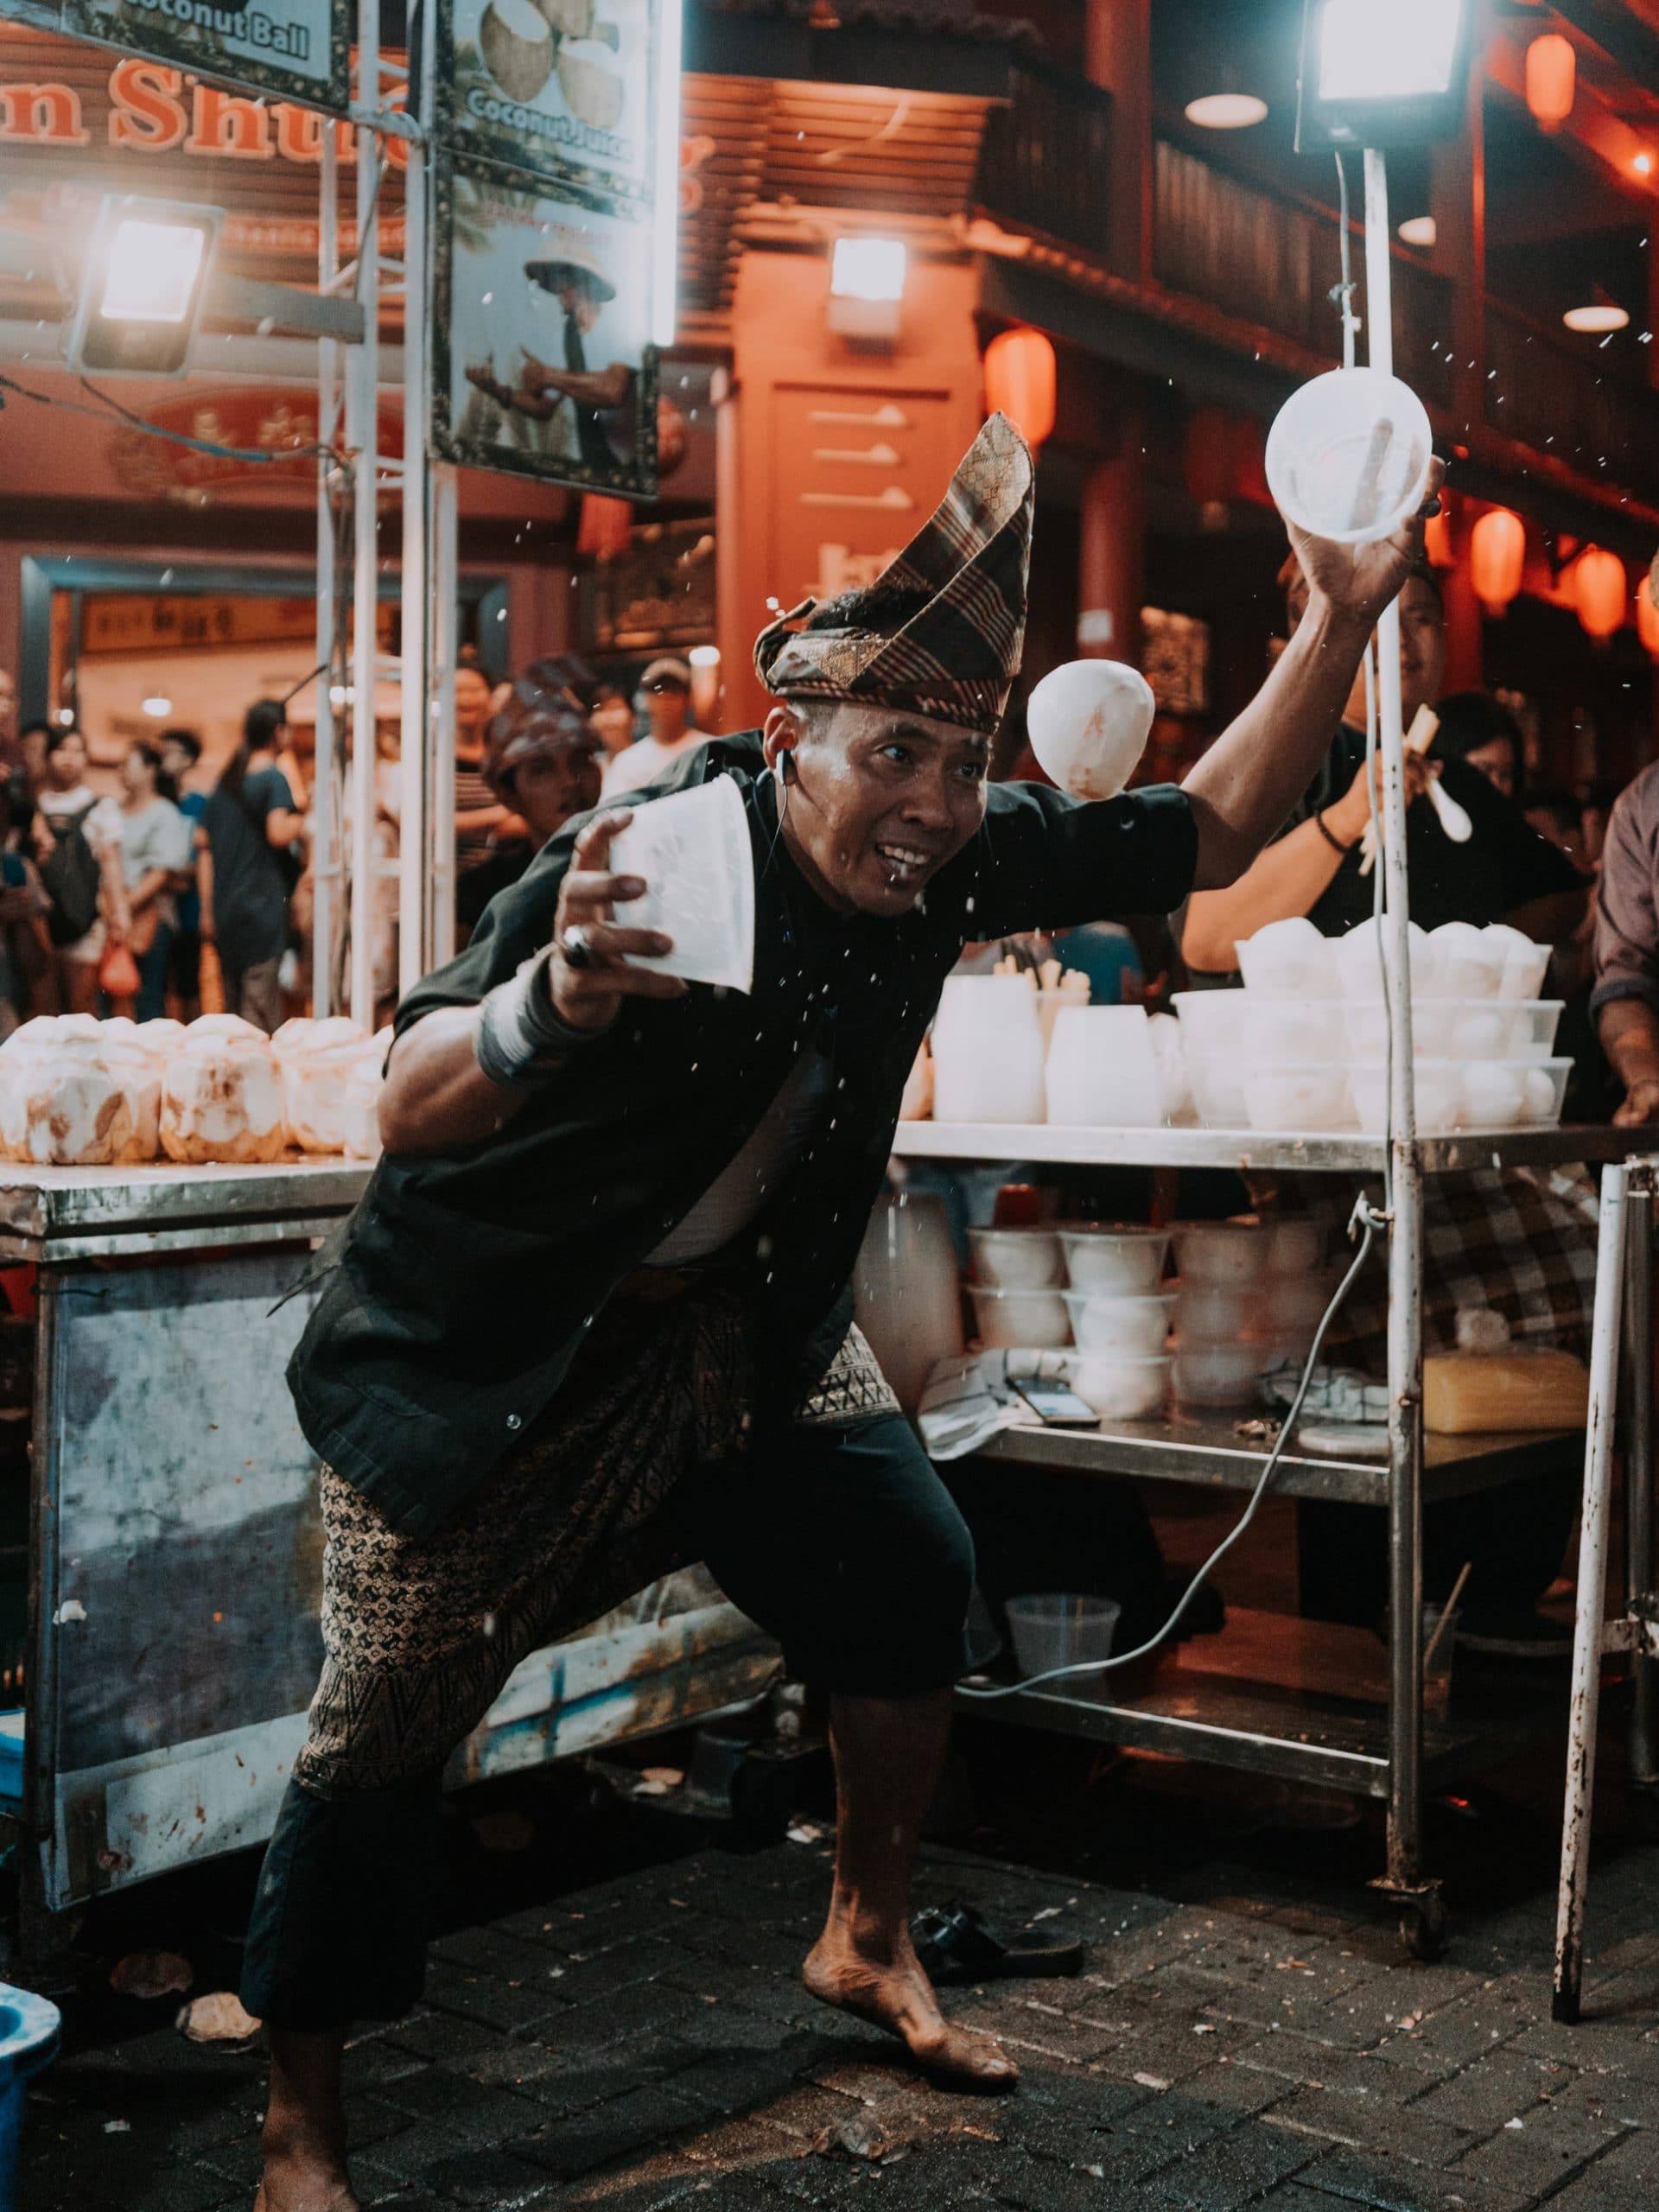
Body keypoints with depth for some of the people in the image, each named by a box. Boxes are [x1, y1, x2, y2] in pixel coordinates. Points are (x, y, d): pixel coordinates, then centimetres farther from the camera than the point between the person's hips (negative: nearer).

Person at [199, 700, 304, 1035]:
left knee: (233, 1005, 13)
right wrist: (302, 822, 0)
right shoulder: (273, 778, -6)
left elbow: (203, 844, 16)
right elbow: (278, 833, -21)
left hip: (225, 908, 7)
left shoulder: (225, 783, 16)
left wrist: (207, 910, 17)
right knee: (260, 1009, -8)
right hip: (263, 906, -7)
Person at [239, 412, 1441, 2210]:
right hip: (487, 1344, -5)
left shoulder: (952, 856, -13)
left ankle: (866, 1945, 22)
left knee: (907, 1583, -4)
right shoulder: (648, 861, -31)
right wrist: (554, 1002, -57)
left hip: (743, 1321, 5)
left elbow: (1206, 835, -3)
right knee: (386, 1725, 1)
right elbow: (405, 1117, -37)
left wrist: (1341, 620, -13)